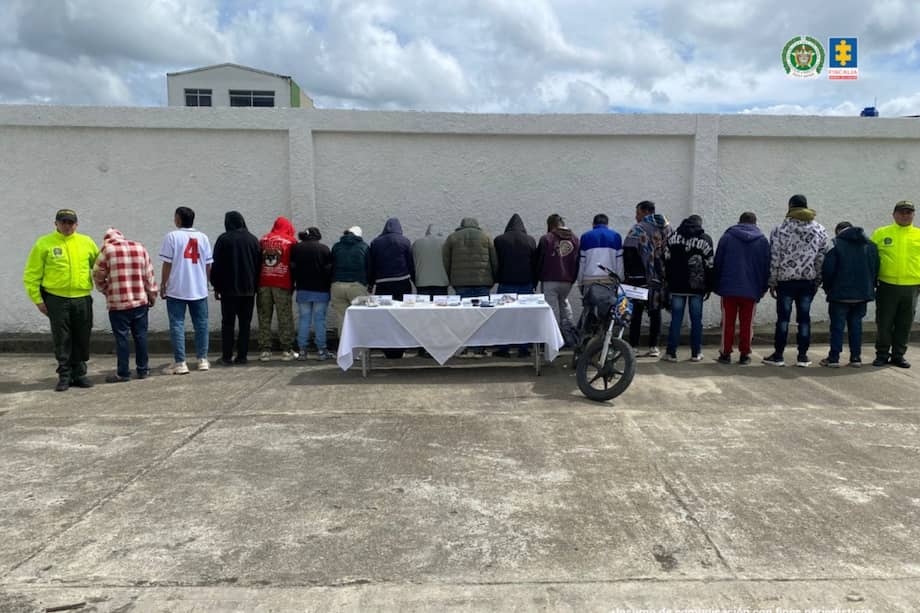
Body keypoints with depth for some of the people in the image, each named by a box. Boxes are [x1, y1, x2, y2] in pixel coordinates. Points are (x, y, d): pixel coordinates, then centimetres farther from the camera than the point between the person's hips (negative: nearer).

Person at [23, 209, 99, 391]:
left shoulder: (87, 242, 7)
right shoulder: (44, 243, -1)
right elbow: (32, 275, 1)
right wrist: (37, 299, -2)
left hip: (82, 299, 2)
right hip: (56, 299, -2)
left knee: (82, 339, 8)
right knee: (61, 340, 3)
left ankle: (79, 374, 20)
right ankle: (64, 376, 13)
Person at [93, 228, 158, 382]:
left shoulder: (107, 250, -4)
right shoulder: (140, 248, 5)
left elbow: (98, 276, -1)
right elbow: (149, 274, 5)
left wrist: (106, 290, 17)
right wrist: (152, 295, 13)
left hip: (118, 302, -3)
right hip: (140, 301, 3)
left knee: (121, 338, 3)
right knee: (140, 335, 10)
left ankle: (123, 373, 8)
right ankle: (143, 370, 16)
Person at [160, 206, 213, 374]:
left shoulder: (172, 236, -5)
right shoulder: (203, 237, 5)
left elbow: (167, 264, -6)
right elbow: (208, 265, 7)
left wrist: (163, 285, 3)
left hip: (176, 290, -3)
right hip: (199, 289, 3)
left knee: (177, 325, 1)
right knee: (201, 323, 11)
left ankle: (180, 363, 0)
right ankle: (203, 360, 16)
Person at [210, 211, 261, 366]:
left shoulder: (223, 239, -3)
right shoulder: (253, 239, 5)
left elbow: (216, 265, -2)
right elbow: (259, 265, 7)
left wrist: (216, 287, 5)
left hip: (228, 289, -2)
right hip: (248, 289, 2)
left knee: (227, 323, 3)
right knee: (245, 323, 6)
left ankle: (227, 357, 3)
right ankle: (242, 356, 5)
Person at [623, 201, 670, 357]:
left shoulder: (637, 229, -8)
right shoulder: (666, 228, 10)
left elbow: (628, 253, -12)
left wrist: (628, 275, -5)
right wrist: (665, 273, 18)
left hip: (640, 278, -4)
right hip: (659, 278, 4)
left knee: (636, 312, 3)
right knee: (655, 311, 8)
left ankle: (633, 346, 3)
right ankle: (653, 347, 8)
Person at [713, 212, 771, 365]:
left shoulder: (727, 237, 2)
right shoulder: (763, 240, 5)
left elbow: (717, 263, 1)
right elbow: (766, 266, 6)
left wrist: (717, 286, 7)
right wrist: (763, 288, 13)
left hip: (728, 288, -1)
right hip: (751, 290, 1)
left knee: (728, 323, 6)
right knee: (747, 324, 8)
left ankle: (725, 354, 7)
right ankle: (744, 355, 11)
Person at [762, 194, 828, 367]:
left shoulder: (780, 229, -4)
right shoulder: (820, 230, 6)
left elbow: (774, 259, -5)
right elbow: (822, 259, 6)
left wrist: (772, 283, 1)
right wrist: (817, 282, 12)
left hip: (786, 280, -2)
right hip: (809, 280, 3)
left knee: (783, 317, 2)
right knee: (804, 318, 7)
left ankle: (778, 355, 6)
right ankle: (803, 356, 11)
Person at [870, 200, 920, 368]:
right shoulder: (881, 233, 3)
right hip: (887, 286, -2)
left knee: (904, 325, 9)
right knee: (884, 323, 5)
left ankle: (898, 355, 21)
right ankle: (882, 355, 17)